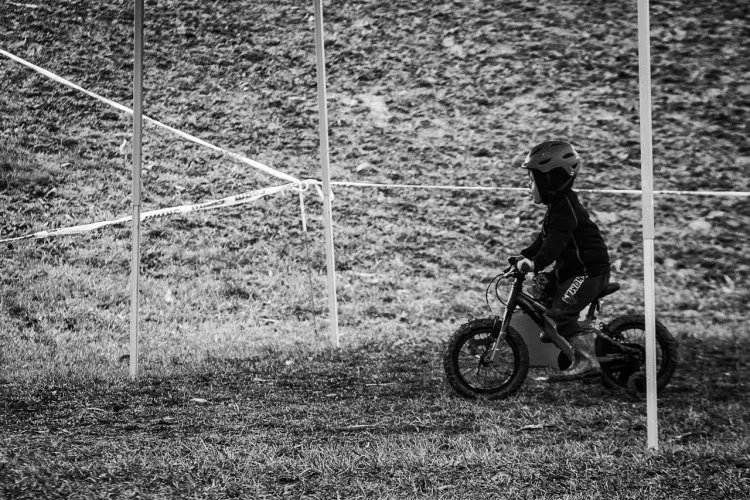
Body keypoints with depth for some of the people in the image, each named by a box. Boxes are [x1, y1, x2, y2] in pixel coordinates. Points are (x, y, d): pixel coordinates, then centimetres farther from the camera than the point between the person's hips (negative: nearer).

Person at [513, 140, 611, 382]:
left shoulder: (565, 208, -17)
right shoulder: (558, 205, 16)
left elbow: (556, 241, -30)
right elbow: (544, 238, 24)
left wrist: (536, 263, -39)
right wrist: (524, 255, 15)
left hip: (589, 271, -11)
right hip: (571, 269, 11)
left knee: (561, 313, -20)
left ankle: (587, 361, -20)